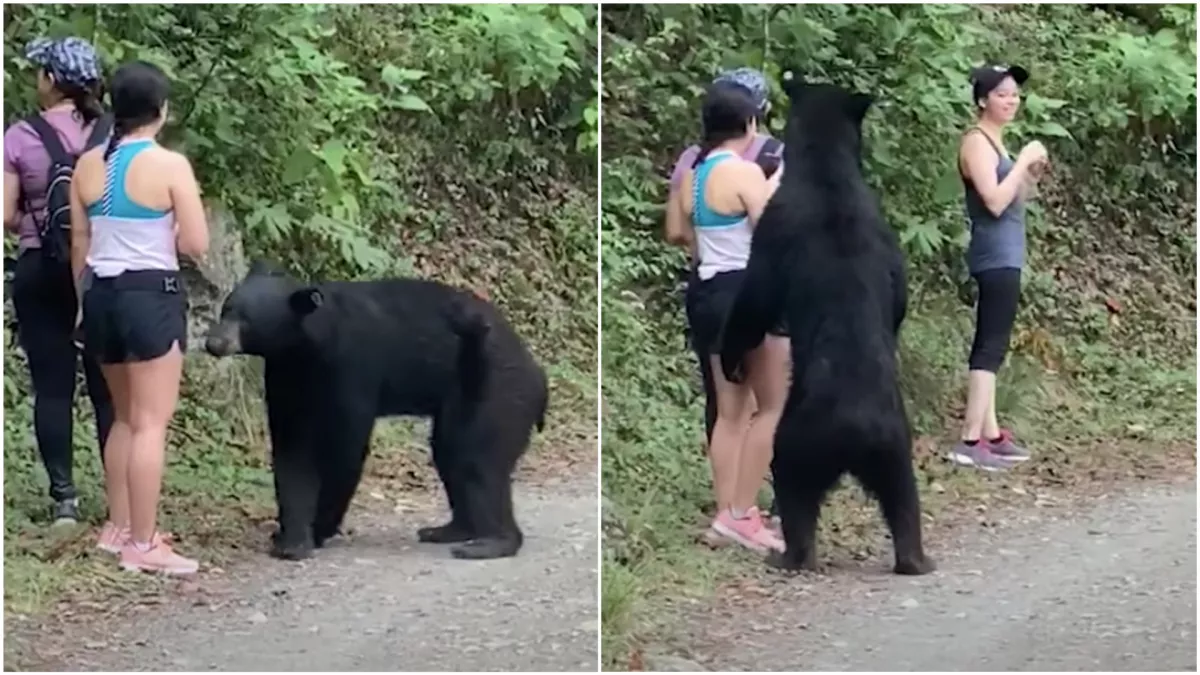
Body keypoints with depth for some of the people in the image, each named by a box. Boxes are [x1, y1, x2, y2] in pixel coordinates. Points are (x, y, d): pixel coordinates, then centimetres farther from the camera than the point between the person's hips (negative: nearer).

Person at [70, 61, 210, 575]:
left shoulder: (88, 166, 5)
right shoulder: (170, 165, -12)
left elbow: (79, 245, 10)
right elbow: (196, 244, -12)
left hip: (101, 294, 7)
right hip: (151, 296, -6)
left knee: (126, 416, 20)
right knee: (151, 423, -4)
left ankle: (118, 527, 26)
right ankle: (142, 545, -4)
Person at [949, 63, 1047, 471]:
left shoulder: (995, 143, 17)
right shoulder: (977, 142, -12)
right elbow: (994, 201, -22)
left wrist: (1031, 175, 6)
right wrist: (1023, 161, -17)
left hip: (1004, 256, 10)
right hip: (996, 257, -10)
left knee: (990, 346, 11)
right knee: (991, 346, -13)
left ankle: (990, 434, 15)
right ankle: (970, 441, -15)